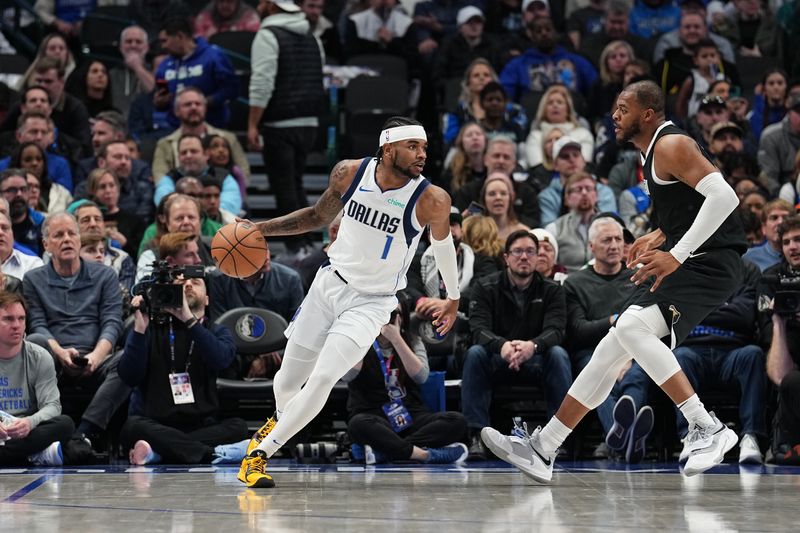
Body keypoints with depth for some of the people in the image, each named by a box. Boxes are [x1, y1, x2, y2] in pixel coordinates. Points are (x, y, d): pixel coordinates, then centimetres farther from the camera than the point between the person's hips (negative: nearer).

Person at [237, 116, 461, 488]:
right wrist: (262, 229, 0)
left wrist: (453, 298, 17)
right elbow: (319, 216, 9)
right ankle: (279, 419, 50)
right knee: (288, 380, 14)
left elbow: (442, 240, 3)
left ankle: (261, 453, -8)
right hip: (331, 281, 3)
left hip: (371, 302, -3)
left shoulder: (432, 200, -20)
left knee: (322, 378, -22)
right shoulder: (350, 173, -11)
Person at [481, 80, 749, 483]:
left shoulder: (671, 145, -13)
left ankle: (708, 429, -25)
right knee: (612, 348, 8)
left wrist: (676, 255, -26)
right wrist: (658, 237, 17)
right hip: (683, 260, 10)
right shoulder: (654, 151, 18)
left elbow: (724, 196, -25)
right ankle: (541, 450, 13)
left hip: (708, 264, -10)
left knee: (631, 327, -29)